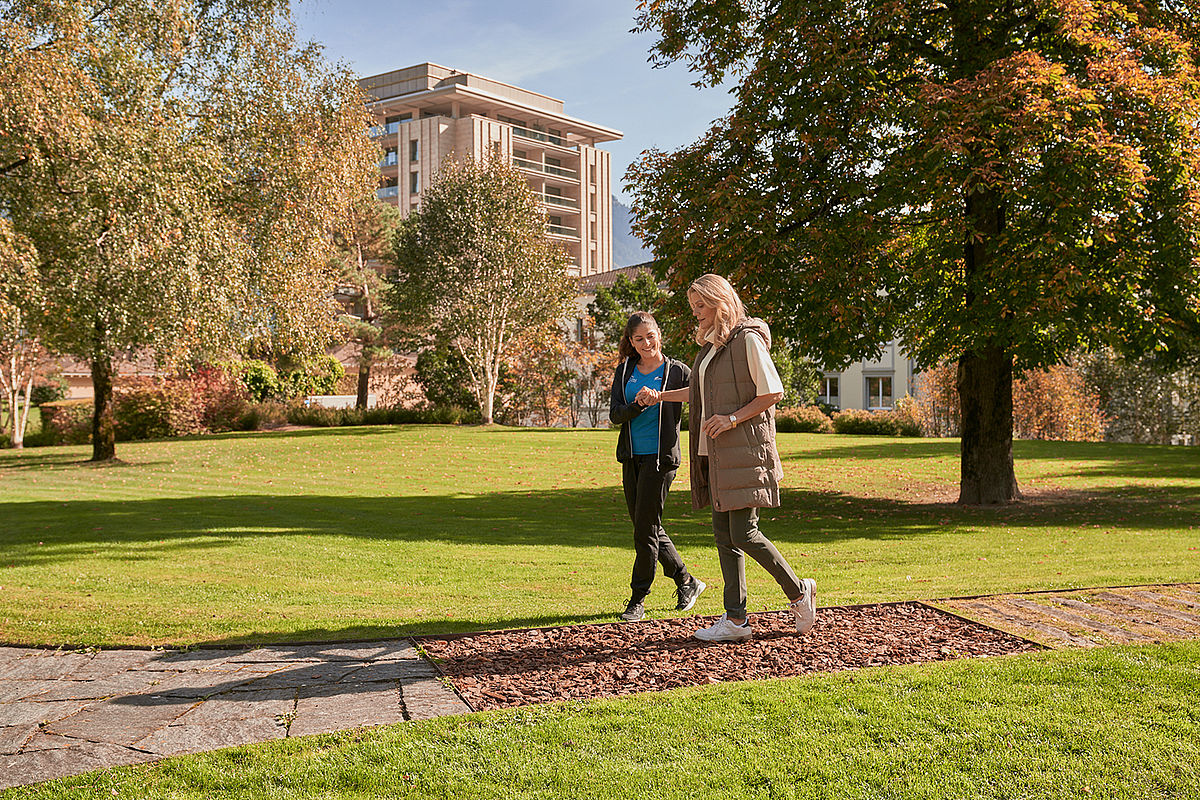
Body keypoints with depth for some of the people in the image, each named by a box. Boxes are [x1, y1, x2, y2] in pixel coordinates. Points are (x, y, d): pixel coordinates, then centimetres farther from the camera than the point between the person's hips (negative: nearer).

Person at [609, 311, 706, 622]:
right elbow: (615, 415, 0)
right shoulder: (625, 371, 9)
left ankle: (638, 600, 5)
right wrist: (639, 404, -18)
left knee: (645, 530, -6)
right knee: (650, 529, 12)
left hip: (661, 457, -5)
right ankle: (687, 582, 29)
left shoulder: (677, 371, -2)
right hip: (632, 457, 5)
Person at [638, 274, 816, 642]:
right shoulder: (711, 343, 18)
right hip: (716, 452, 9)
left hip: (745, 447, -9)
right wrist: (660, 397, 28)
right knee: (723, 533, 5)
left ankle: (798, 591, 12)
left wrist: (734, 418, -18)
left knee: (743, 534, -9)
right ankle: (735, 619, 10)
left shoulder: (747, 339, -9)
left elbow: (773, 392, -11)